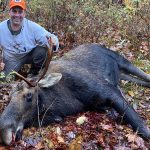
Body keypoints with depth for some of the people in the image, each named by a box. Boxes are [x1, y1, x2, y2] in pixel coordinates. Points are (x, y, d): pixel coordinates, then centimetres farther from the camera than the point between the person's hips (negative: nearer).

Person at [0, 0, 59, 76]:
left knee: (42, 50, -27)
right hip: (12, 60, 0)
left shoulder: (32, 26, -22)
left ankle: (33, 74, -1)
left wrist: (53, 40, -54)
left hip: (30, 54, 1)